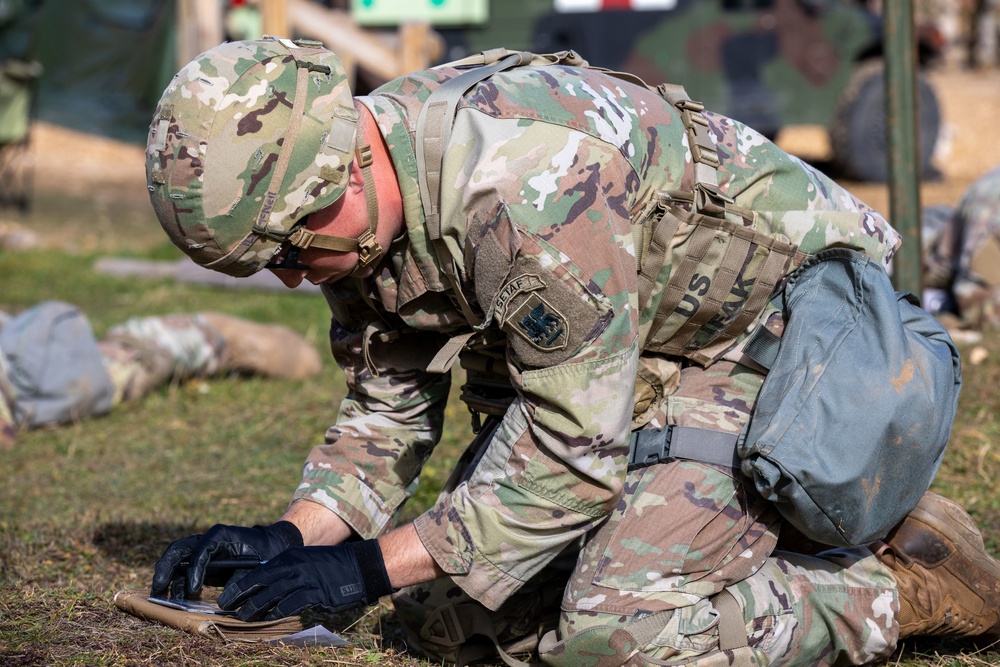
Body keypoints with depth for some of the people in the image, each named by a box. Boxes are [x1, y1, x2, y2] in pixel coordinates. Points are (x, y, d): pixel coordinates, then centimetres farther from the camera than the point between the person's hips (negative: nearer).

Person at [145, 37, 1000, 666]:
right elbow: (388, 409, 5)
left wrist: (370, 566, -26)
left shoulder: (527, 191, -35)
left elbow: (574, 449, -29)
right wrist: (290, 536, -12)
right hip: (634, 359, 9)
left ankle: (905, 574, -2)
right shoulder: (358, 207, -7)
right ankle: (738, 529, 16)